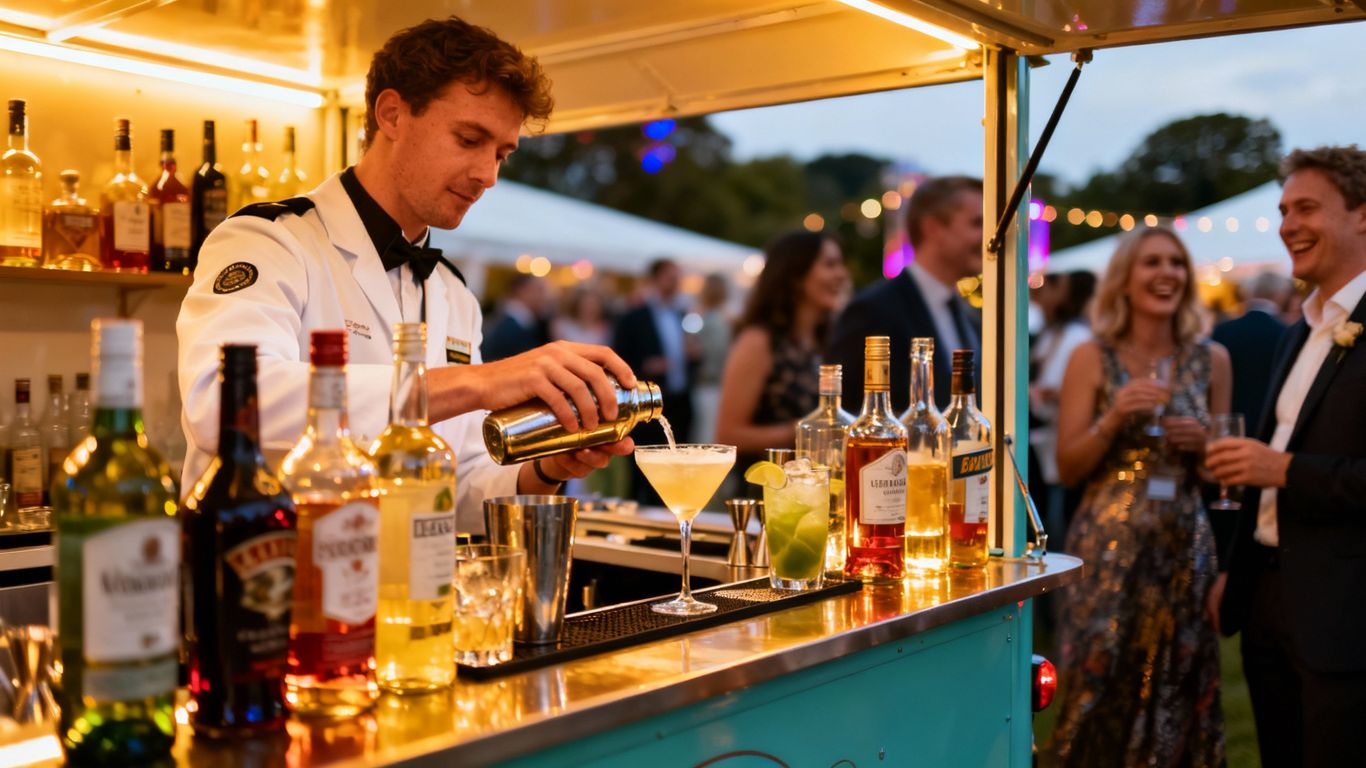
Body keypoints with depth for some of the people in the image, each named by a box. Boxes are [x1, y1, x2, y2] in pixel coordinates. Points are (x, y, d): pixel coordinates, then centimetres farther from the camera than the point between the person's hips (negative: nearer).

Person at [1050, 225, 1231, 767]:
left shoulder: (1211, 358, 5)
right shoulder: (1092, 357, -3)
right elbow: (1068, 470, -3)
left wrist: (1203, 443, -7)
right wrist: (1114, 418, -18)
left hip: (1185, 547, 3)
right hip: (1108, 547, -2)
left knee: (1175, 696, 9)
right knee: (1101, 695, 1)